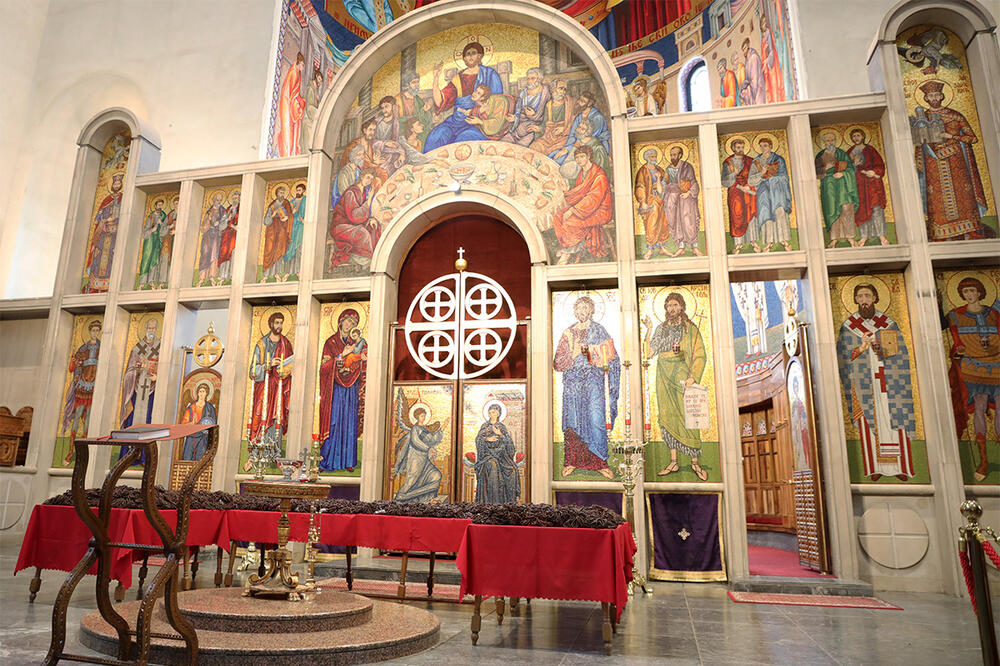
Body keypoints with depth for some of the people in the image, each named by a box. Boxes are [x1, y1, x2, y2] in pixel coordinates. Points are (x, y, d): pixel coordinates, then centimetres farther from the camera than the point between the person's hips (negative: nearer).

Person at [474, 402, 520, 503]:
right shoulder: (484, 426, 13)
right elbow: (478, 439, 2)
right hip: (488, 452, -2)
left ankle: (509, 498, -16)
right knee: (493, 467, -32)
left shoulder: (502, 426, 14)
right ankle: (493, 499, -29)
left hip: (501, 453, 2)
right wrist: (487, 439, -15)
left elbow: (509, 441, 4)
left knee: (512, 469, -23)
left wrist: (500, 434, -11)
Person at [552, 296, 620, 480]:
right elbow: (558, 363, 7)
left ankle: (600, 462, -5)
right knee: (573, 420, -2)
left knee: (596, 419, -12)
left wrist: (589, 351, -9)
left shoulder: (599, 331, 9)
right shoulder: (567, 334, 14)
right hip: (573, 381, 2)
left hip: (594, 380, -2)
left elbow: (611, 358, 5)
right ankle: (571, 461, 8)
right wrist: (575, 353, -8)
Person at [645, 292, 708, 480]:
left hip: (681, 374, -4)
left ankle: (695, 462, 3)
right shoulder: (661, 328, 13)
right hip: (663, 375, 4)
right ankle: (673, 462, 12)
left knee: (687, 416, -7)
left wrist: (693, 377, -17)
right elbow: (650, 352, 7)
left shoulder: (690, 328, 1)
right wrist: (649, 330, 0)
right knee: (667, 416, 5)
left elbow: (700, 355, -5)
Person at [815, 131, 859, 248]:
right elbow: (817, 172, 4)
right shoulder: (820, 156, 11)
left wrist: (842, 173, -12)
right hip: (828, 186, 0)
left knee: (846, 208, -10)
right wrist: (826, 168, -14)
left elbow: (851, 168, 6)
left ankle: (850, 237, -7)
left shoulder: (842, 153, 11)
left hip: (842, 184, 0)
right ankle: (834, 238, -3)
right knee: (831, 210, -5)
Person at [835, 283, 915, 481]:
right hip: (864, 382, -1)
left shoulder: (888, 322, 5)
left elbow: (900, 351, 4)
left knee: (893, 420, 0)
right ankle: (875, 467, 6)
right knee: (869, 422, 0)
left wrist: (884, 351, -15)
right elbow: (844, 357, 1)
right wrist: (862, 348, -16)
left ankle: (898, 466, 9)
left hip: (888, 381, 1)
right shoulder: (848, 325, 3)